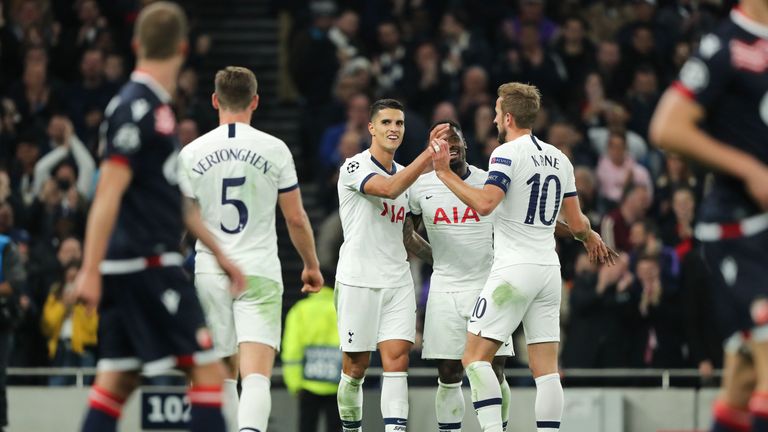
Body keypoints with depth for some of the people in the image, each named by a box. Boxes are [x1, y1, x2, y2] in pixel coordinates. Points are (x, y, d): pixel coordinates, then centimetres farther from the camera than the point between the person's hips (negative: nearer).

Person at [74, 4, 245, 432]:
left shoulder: (157, 107, 16)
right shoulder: (135, 107, -12)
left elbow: (177, 195, 24)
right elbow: (109, 193, -18)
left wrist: (221, 254, 25)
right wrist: (91, 271, -22)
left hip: (140, 267, 9)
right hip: (146, 266, -9)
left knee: (118, 379, 7)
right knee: (208, 369, -8)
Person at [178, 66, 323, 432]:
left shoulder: (191, 153, 1)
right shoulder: (274, 149, -3)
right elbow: (296, 219, 2)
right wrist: (311, 265, 18)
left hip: (210, 274, 2)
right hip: (260, 272, -2)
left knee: (224, 373, 17)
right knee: (257, 376, -12)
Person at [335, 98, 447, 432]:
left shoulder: (404, 173, 15)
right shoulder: (355, 167, -7)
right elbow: (389, 189, -29)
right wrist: (429, 154, -34)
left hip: (397, 282, 5)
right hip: (358, 280, -5)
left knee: (397, 360, -9)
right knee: (355, 368, 2)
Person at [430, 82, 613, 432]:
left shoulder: (507, 153, -8)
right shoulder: (559, 159, 12)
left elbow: (484, 203, -22)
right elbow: (577, 224, 14)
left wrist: (444, 173, -15)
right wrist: (591, 237, 36)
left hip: (514, 270, -7)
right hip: (549, 269, 7)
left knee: (475, 357, -3)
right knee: (546, 369, 4)